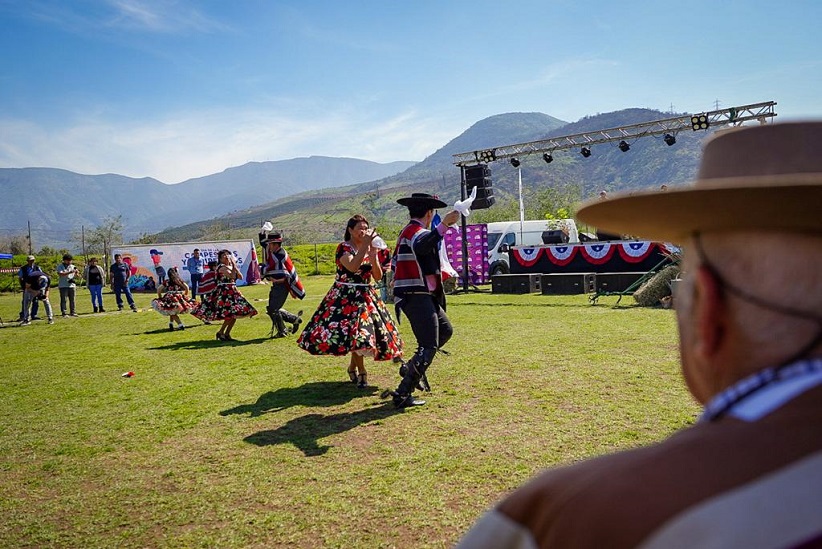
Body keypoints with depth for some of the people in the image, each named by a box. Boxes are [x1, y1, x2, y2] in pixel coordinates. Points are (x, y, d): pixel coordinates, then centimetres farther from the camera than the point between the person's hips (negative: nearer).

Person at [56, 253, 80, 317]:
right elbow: (60, 274, -15)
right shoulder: (60, 266, 1)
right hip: (63, 286, -4)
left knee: (72, 300, 6)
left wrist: (77, 273, -12)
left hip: (72, 285, 4)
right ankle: (64, 313, -1)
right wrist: (70, 272, -24)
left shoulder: (73, 266, 13)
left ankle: (73, 312, 13)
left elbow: (75, 276, 12)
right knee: (63, 300, -3)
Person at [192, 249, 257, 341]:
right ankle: (220, 332, 0)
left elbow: (240, 277, 5)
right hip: (223, 292, -8)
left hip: (233, 291, 8)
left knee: (234, 314, 4)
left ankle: (227, 334, 15)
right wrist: (233, 267, -9)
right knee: (231, 314, -16)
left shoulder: (232, 267, 16)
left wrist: (234, 266, 0)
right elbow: (232, 276, -21)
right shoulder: (221, 267, -9)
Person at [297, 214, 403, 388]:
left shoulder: (369, 249, 10)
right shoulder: (343, 247, -7)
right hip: (346, 297, -5)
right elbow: (353, 267, -27)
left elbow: (378, 277, 3)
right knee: (357, 334, -13)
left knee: (358, 334, 4)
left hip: (366, 296, 6)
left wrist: (373, 256, -11)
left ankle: (353, 367, 24)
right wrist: (365, 246, -25)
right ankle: (361, 372, -1)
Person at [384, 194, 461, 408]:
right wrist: (444, 225, -49)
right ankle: (403, 394, -8)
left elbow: (396, 262, 28)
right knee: (428, 346, -10)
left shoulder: (407, 231, 19)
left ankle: (412, 368, 23)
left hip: (422, 296, 11)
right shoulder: (417, 231, -13)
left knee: (445, 330, 20)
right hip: (417, 296, -11)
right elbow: (421, 246, -39)